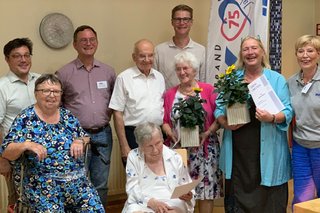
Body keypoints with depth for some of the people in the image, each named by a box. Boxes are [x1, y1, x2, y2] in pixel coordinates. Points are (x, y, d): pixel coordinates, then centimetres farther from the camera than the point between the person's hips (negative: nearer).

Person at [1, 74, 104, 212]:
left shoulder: (68, 116, 8)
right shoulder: (25, 119, -5)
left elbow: (85, 137, 16)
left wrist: (80, 141, -6)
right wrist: (26, 145, -27)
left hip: (78, 183, 4)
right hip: (43, 189, -4)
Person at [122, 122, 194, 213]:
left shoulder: (175, 158, 9)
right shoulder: (133, 156, 6)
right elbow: (132, 188, -2)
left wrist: (188, 196, -8)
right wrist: (151, 202, -20)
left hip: (172, 204, 0)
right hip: (142, 204, 0)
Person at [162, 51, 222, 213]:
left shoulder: (208, 90, 0)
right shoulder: (169, 94, 10)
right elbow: (164, 121, 8)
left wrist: (207, 133, -16)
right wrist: (171, 134, -9)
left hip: (204, 149, -2)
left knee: (206, 189, 0)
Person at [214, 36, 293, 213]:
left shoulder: (277, 79, 4)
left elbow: (287, 111, 0)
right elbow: (219, 108, 11)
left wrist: (272, 118, -19)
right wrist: (225, 123, -8)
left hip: (266, 151, -2)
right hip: (237, 150, 2)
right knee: (237, 195, 6)